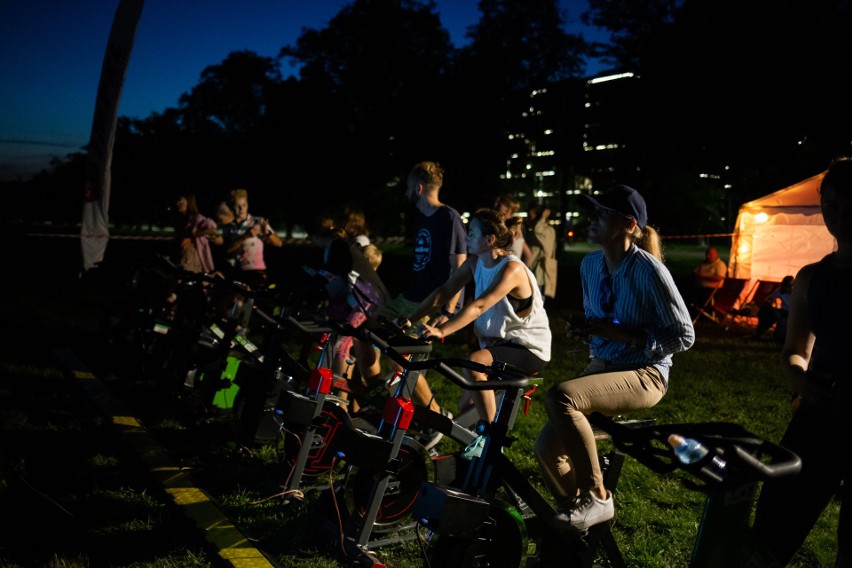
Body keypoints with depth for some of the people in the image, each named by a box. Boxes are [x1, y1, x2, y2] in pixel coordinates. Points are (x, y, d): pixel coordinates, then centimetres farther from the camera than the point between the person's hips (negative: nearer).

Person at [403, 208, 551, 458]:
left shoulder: (511, 268, -24)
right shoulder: (475, 262, 0)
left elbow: (479, 306, -35)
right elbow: (444, 291, -4)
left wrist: (442, 330, -44)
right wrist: (410, 320, -14)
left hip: (528, 348, -8)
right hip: (497, 339, 8)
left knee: (474, 362, -29)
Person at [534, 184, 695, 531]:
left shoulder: (648, 270, -17)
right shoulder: (590, 264, 5)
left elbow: (684, 336, -13)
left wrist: (622, 334, -22)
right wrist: (584, 330, -3)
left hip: (643, 375, -7)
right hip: (600, 367, 7)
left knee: (560, 397, -32)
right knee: (548, 447, -9)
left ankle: (596, 498, -16)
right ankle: (570, 515, 19)